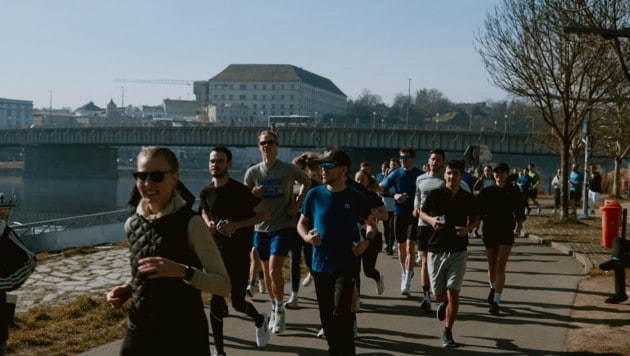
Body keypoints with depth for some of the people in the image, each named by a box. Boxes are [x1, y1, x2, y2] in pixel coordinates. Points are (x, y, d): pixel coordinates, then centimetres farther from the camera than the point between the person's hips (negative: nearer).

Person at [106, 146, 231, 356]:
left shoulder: (191, 224, -13)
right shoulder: (132, 224, 3)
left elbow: (223, 285, -15)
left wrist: (183, 271, -28)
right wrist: (127, 290, -1)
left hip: (184, 335, -4)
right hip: (139, 331, 4)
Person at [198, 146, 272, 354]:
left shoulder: (240, 190, -13)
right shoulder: (206, 192, 2)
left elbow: (264, 214, -10)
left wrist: (237, 225, -21)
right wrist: (208, 223, -2)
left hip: (239, 253, -3)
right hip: (217, 251, 4)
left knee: (238, 302, 3)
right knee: (216, 303, -3)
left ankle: (260, 320, 38)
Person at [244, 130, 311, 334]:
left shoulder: (289, 169, -6)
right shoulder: (252, 172, 0)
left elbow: (307, 182, 12)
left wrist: (297, 204, -1)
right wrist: (253, 195, -19)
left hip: (283, 227, -3)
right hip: (261, 228, 4)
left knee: (275, 270, -16)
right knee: (267, 272, 12)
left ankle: (280, 310, 1)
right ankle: (274, 310, 29)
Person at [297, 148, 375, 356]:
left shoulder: (355, 197, -4)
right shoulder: (315, 195, 0)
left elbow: (371, 224, 10)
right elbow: (302, 223, 10)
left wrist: (366, 241, -10)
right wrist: (306, 237, -12)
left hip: (346, 265, -3)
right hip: (320, 265, 3)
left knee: (340, 313, -14)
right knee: (326, 316, 13)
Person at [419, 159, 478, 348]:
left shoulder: (468, 198, -1)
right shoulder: (435, 194, -5)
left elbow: (475, 219, 14)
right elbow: (422, 212, 10)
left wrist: (468, 228, -8)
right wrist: (431, 220, -11)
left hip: (458, 251, 0)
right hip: (436, 250, 0)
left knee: (453, 293, -9)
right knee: (439, 294, 9)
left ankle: (447, 333, 6)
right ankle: (443, 303, 47)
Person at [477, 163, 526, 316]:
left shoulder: (513, 192, 1)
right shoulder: (486, 191, 3)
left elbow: (519, 210, 5)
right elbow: (478, 210, 1)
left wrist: (520, 219, -12)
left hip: (506, 233, -2)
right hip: (489, 231, 2)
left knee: (500, 267, -11)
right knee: (492, 267, 13)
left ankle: (495, 302, -12)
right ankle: (493, 288, 44)